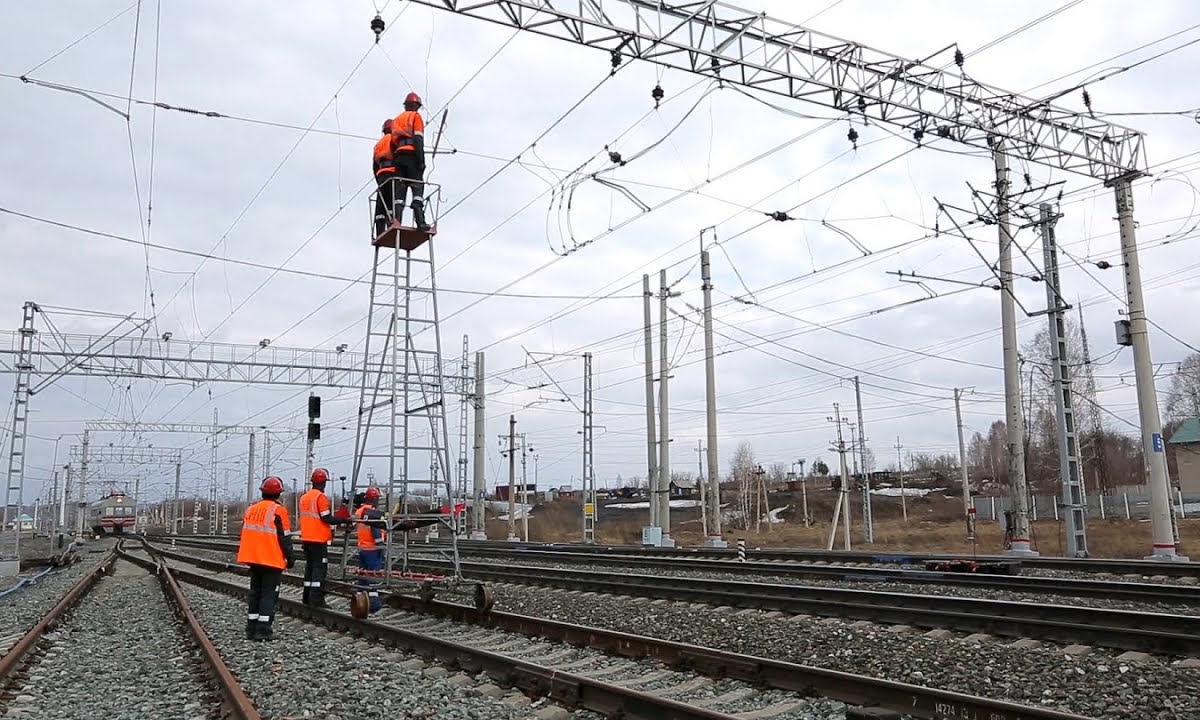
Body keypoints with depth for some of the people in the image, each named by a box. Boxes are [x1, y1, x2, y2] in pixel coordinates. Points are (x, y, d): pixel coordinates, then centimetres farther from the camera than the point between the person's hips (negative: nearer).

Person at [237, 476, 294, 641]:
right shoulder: (278, 510, -11)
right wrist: (290, 557, -2)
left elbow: (246, 534, 16)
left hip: (254, 559, 6)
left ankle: (251, 629, 16)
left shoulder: (251, 509, 9)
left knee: (255, 592, 15)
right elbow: (284, 537, -11)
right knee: (269, 593, -1)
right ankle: (263, 630, -6)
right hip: (272, 559, -6)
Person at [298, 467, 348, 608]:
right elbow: (326, 518, -16)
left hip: (306, 538, 8)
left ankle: (307, 598, 19)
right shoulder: (321, 497, -13)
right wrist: (344, 520, -6)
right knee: (319, 568, -5)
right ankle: (317, 600, -9)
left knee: (309, 566, 15)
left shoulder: (304, 497, 13)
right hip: (319, 539, -8)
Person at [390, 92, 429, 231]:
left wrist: (395, 161, 17)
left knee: (400, 190, 1)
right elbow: (418, 139, -8)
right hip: (411, 155, -6)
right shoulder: (416, 116, 7)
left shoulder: (397, 119, 27)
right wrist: (421, 159, -14)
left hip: (398, 155, 6)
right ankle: (420, 220, -27)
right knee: (418, 187, -11)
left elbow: (393, 142, 19)